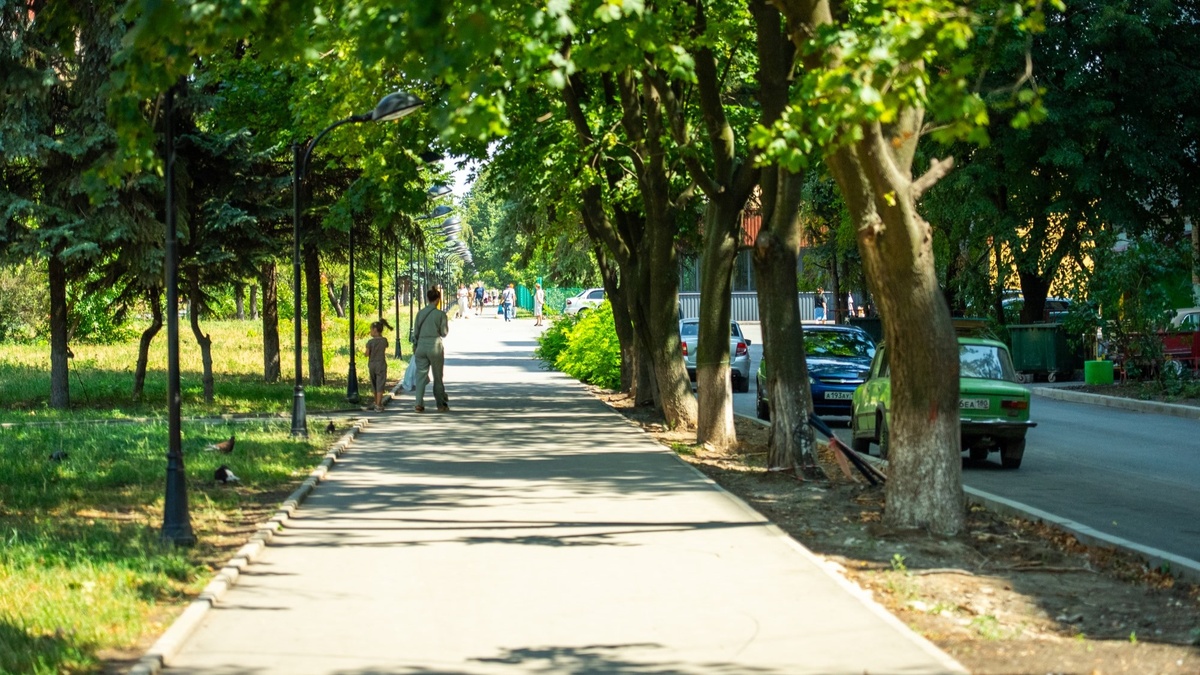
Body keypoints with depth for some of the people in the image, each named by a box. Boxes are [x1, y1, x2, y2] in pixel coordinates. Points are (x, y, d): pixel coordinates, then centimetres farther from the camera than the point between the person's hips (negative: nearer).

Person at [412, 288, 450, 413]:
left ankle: (419, 404, -4)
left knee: (421, 375, 5)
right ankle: (441, 405, 15)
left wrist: (415, 346, 20)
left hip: (421, 346, 3)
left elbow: (416, 331, 8)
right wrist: (447, 323, 14)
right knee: (438, 377, 9)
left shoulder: (420, 313, 3)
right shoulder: (440, 314, -8)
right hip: (435, 346, -3)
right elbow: (444, 332, -4)